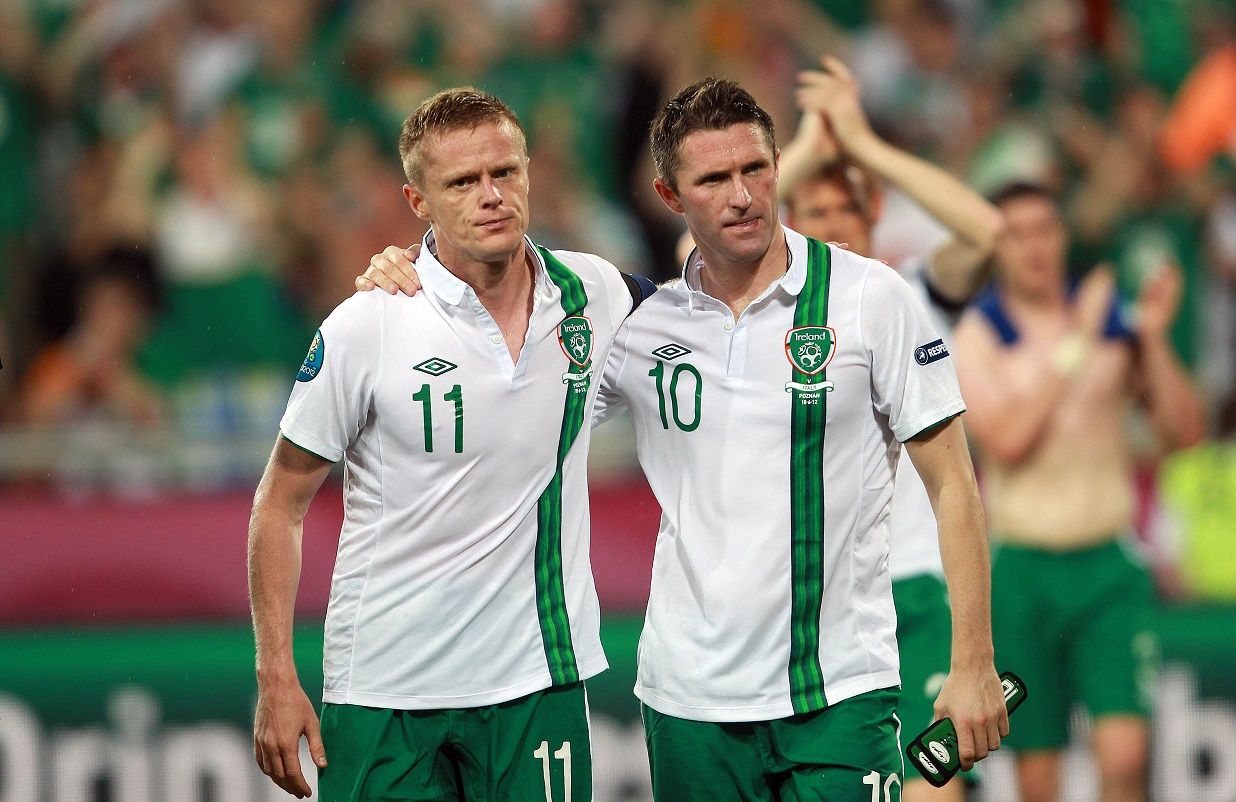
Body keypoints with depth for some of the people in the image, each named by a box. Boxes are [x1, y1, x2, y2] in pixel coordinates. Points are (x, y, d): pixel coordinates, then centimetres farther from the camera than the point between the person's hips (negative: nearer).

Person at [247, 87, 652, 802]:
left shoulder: (593, 294, 1)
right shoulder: (366, 327, -10)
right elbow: (281, 502, -2)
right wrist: (276, 678, -8)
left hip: (540, 684, 3)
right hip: (385, 684, -3)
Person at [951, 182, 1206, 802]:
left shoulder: (1115, 320, 5)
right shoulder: (977, 336, -1)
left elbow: (1186, 431, 2)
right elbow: (1007, 439, -16)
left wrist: (1153, 338, -11)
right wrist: (1073, 345, -17)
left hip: (1107, 564, 1)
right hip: (1022, 565, -1)